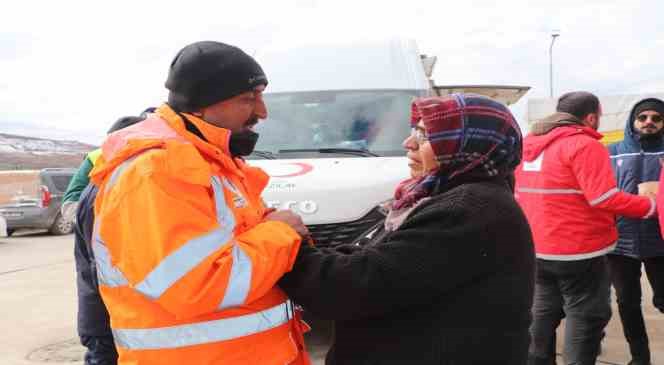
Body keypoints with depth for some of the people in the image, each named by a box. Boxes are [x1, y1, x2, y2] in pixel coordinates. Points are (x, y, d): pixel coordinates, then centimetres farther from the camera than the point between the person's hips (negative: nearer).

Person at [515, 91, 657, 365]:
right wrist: (652, 206, -12)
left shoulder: (528, 144, 9)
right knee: (585, 317, 4)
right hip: (579, 251, -8)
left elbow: (520, 193, 16)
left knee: (543, 312, 18)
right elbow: (605, 198, -21)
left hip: (537, 249, 8)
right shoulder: (584, 145, -15)